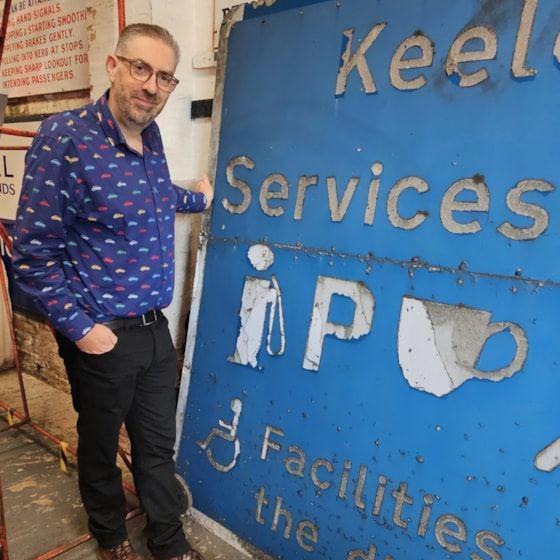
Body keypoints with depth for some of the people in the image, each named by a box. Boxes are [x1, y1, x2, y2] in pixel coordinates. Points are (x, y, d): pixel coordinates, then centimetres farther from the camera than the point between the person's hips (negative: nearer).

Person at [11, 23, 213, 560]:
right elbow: (33, 252, -15)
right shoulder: (65, 138, -17)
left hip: (155, 329, 6)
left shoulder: (150, 136, 4)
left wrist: (196, 198, 39)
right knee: (100, 446, 20)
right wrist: (79, 328, -16)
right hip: (103, 336, -6)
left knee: (158, 445, 20)